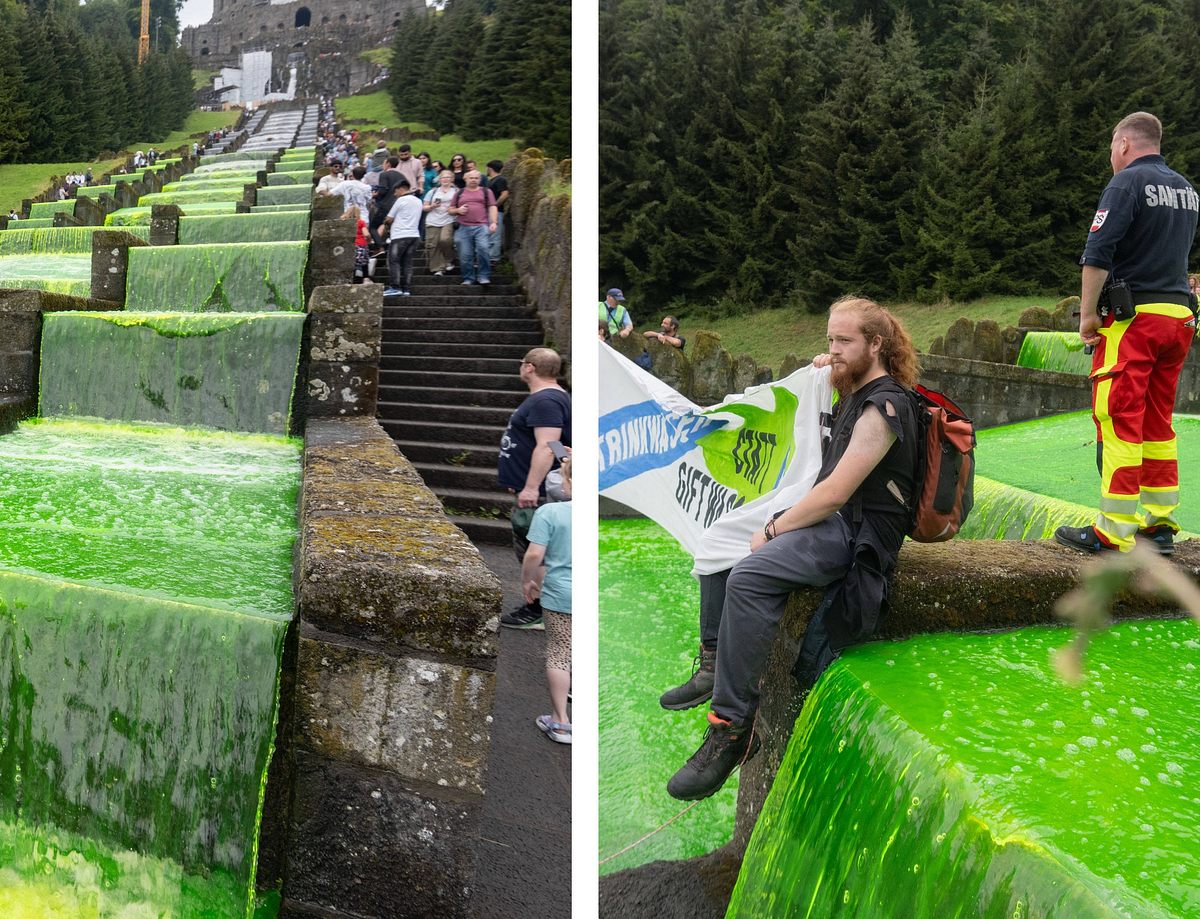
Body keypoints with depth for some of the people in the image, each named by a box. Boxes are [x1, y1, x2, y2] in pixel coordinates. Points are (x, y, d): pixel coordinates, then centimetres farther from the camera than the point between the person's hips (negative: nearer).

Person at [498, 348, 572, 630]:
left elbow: (546, 446, -27)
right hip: (532, 488, 11)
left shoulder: (546, 401, -18)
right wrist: (522, 483, 29)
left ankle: (537, 614, 0)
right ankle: (537, 609, 20)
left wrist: (531, 487, -29)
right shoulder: (545, 397, 17)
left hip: (537, 493, -11)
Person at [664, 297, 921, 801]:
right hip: (830, 516, 11)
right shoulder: (855, 393, 14)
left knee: (749, 576, -34)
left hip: (859, 532, -11)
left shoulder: (884, 406, -17)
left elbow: (836, 492, -23)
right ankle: (714, 666, 16)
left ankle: (732, 727, -30)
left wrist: (773, 529, -14)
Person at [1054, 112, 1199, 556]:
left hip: (1133, 316, -8)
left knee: (1118, 421, -7)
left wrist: (1087, 314, -9)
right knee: (1158, 423, 13)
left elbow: (1097, 255, -15)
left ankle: (1113, 531, -8)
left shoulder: (1128, 182, -6)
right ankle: (1160, 525, 14)